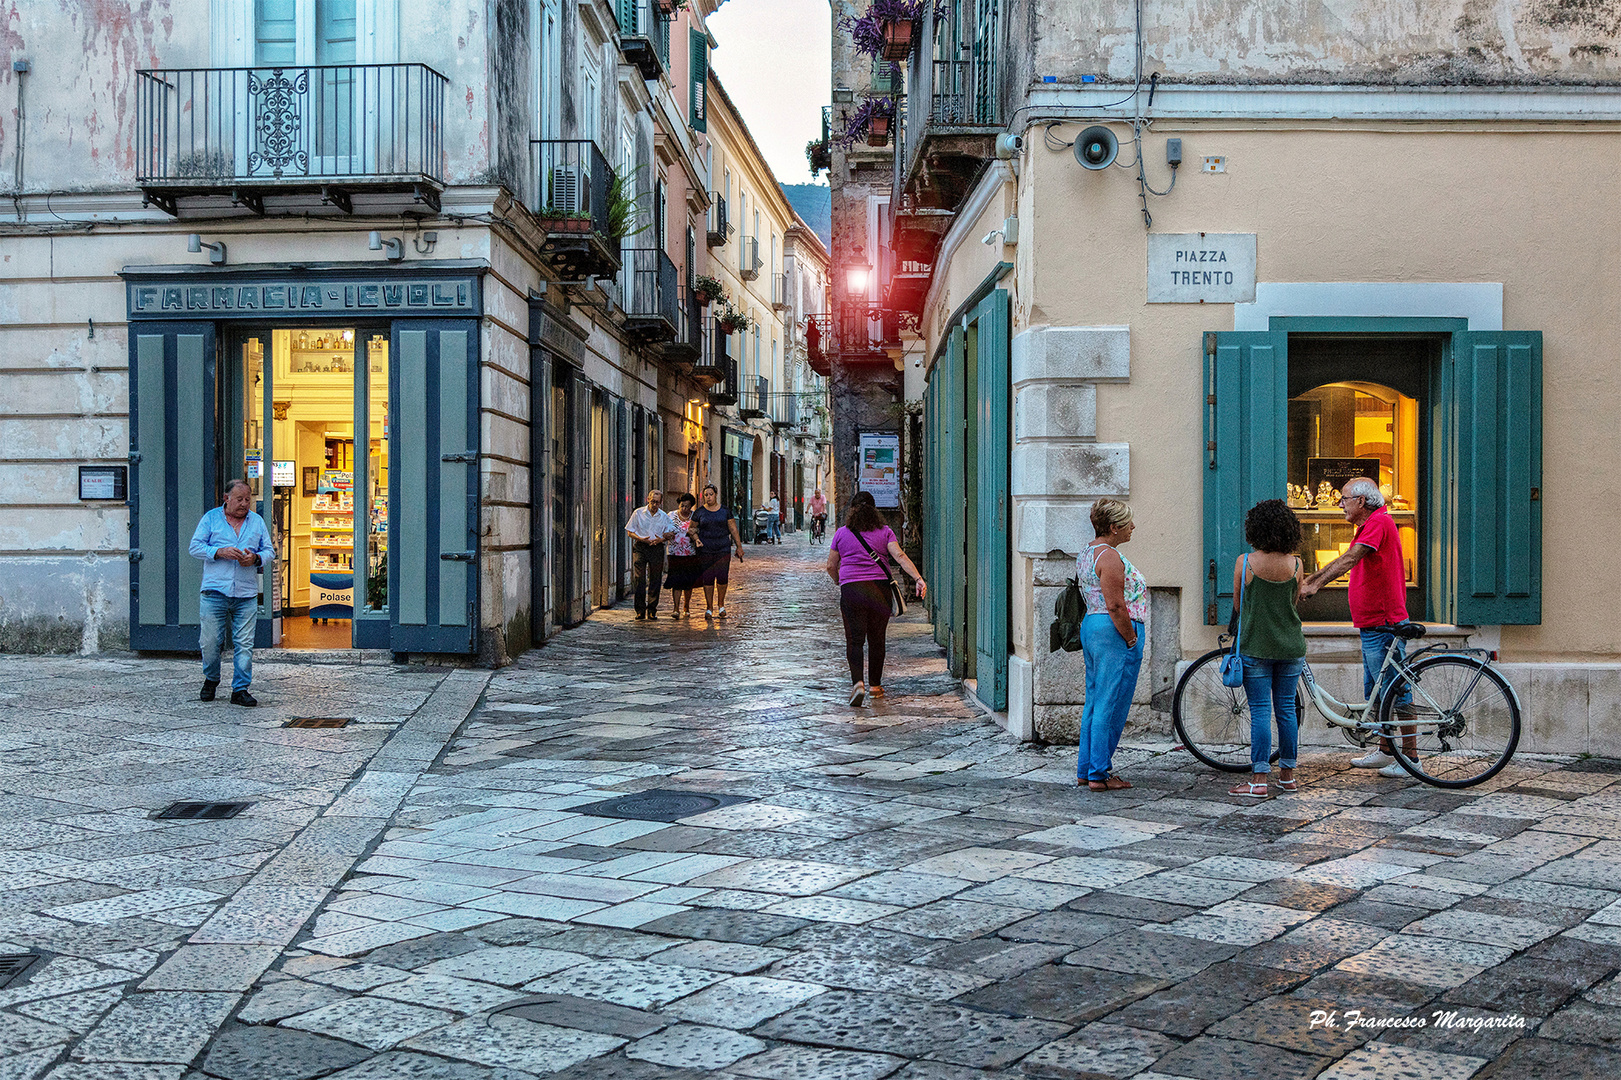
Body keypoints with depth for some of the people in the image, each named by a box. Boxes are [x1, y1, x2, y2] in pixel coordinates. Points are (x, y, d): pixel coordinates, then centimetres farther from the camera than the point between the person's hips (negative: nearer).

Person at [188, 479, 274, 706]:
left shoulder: (257, 522, 14)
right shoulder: (211, 518, 7)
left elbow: (269, 553, 14)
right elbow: (195, 547, 2)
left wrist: (256, 558, -8)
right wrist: (220, 552, -12)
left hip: (247, 595, 1)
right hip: (215, 592, -1)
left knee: (244, 644, -3)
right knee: (210, 641, 2)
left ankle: (240, 689, 3)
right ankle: (211, 680, 26)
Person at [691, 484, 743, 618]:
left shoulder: (725, 511, 7)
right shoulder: (699, 512, 6)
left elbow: (733, 529, 10)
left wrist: (739, 546, 8)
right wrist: (696, 539, -11)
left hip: (723, 549, 0)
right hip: (705, 550, 0)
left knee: (722, 577, -4)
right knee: (708, 578, -1)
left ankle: (721, 605, 16)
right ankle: (709, 608, 9)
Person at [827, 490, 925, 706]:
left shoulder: (842, 533, 8)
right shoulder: (885, 531, 8)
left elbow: (831, 566, 12)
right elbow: (899, 556, -7)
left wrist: (841, 583, 30)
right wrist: (918, 578, -13)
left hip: (851, 590, -1)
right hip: (880, 589, 1)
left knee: (854, 640, -2)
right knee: (877, 639, 13)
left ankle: (857, 683, -21)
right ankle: (875, 685, 22)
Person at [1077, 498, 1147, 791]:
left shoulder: (1087, 553, 14)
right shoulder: (1110, 557, -17)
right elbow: (1116, 606, -22)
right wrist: (1131, 640, -13)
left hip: (1091, 626, 10)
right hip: (1115, 634, -10)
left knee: (1094, 702, 15)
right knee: (1110, 706, -4)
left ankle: (1085, 770, 20)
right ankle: (1100, 774, 0)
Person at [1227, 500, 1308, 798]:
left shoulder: (1244, 562, -10)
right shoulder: (1295, 564, -3)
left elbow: (1238, 603, 4)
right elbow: (1295, 601, 12)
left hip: (1255, 645, -3)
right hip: (1291, 646, 3)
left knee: (1260, 712, -2)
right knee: (1287, 709, 11)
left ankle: (1259, 779, -2)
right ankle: (1287, 775, 18)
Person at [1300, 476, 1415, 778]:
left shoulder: (1379, 522, -14)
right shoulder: (1368, 526, 19)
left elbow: (1348, 560, -24)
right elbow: (1343, 563, 22)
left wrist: (1314, 585, -27)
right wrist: (1307, 580, 17)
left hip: (1384, 624, -11)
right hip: (1372, 624, 11)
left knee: (1397, 690, -5)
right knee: (1376, 691, 16)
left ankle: (1410, 758, 0)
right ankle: (1385, 751, 25)